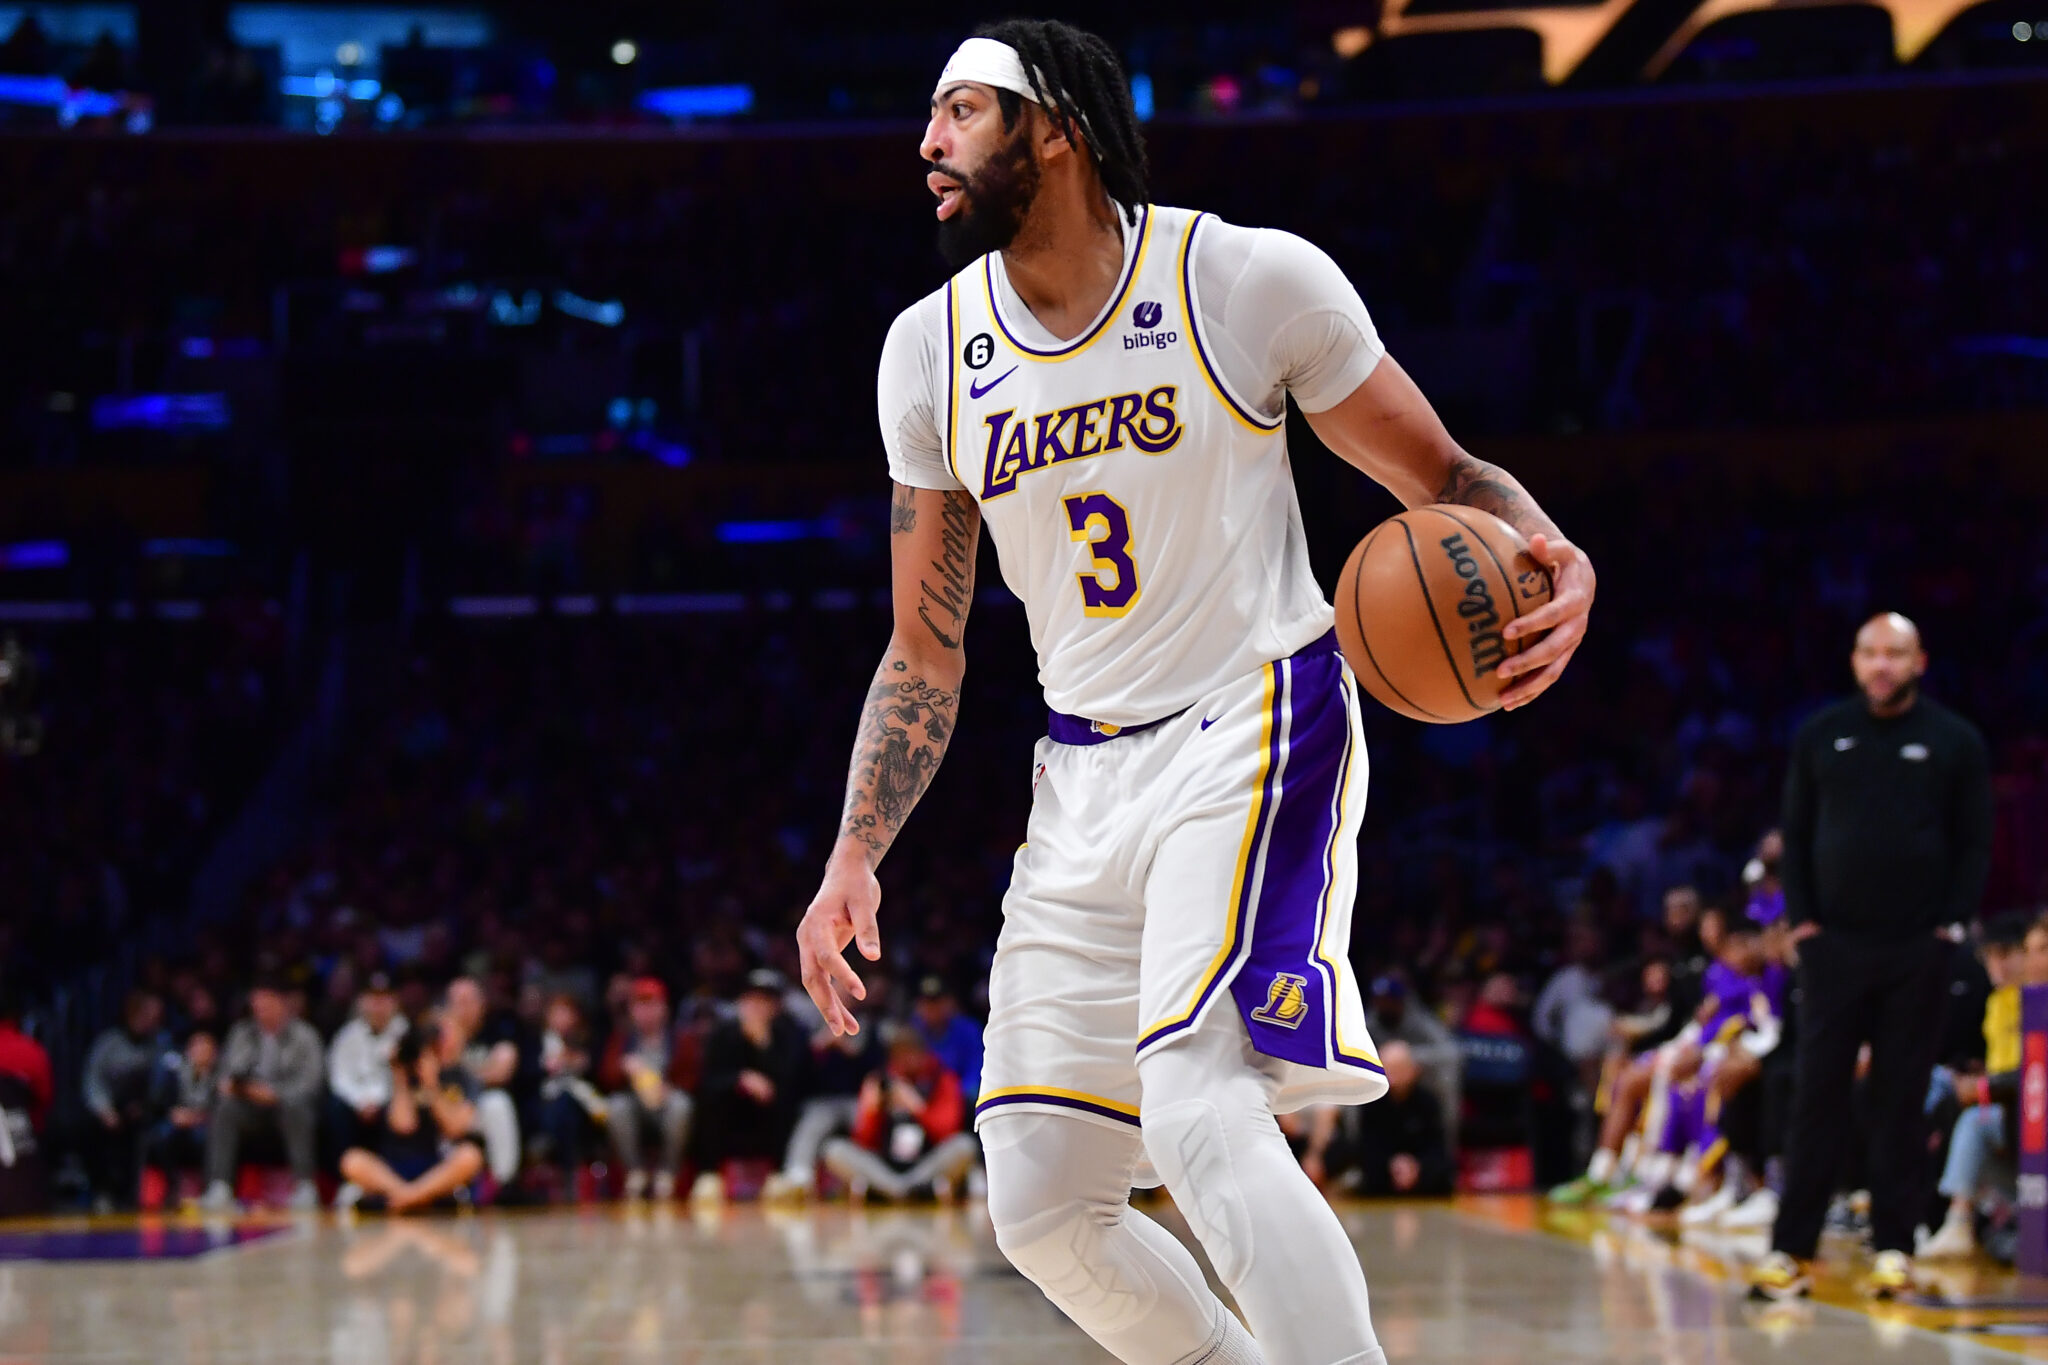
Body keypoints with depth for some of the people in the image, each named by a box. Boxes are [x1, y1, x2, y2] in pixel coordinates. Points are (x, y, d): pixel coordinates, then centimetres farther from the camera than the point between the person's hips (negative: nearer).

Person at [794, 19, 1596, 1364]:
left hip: (1255, 730, -6)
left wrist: (1548, 553, -24)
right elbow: (925, 657, 12)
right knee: (1039, 1205, 3)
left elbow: (1444, 479, -1)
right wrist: (856, 859, 2)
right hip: (1086, 774, 6)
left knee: (1197, 1111, -28)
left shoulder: (1253, 280, -10)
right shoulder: (930, 351, 4)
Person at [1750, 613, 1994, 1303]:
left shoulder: (1954, 742, 4)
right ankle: (1791, 1248, -2)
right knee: (1816, 1097, -2)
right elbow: (1795, 833, 11)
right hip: (1834, 943, 1)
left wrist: (1953, 925, -5)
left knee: (1901, 1102, 3)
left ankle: (1893, 1247, 8)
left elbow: (1974, 845, 5)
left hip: (1918, 953, -1)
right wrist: (1800, 917, 1)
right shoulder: (1821, 736, 8)